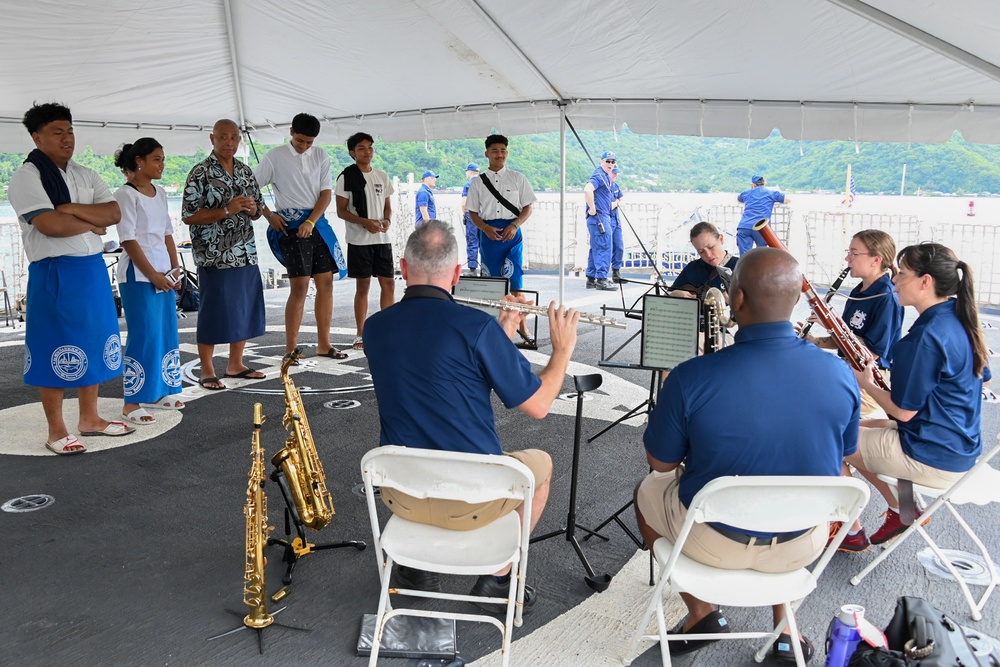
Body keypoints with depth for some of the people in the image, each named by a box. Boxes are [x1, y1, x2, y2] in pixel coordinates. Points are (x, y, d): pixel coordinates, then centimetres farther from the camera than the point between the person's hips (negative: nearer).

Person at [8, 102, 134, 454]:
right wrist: (93, 223, -6)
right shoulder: (27, 176, -7)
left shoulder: (85, 175, 13)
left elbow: (115, 213, 1)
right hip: (54, 273, -7)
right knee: (56, 348, -1)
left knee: (94, 343, 12)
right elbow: (50, 224, -20)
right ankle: (56, 430, 9)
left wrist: (74, 209, -12)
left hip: (93, 269, 7)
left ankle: (90, 418, 24)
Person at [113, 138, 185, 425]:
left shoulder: (160, 193, 13)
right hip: (139, 275, -8)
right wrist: (152, 274, -15)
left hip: (164, 271, 8)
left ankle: (158, 393, 22)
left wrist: (175, 269, 7)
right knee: (144, 336, -8)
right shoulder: (126, 194, -9)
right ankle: (132, 402, -1)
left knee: (167, 333, 10)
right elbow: (128, 240, -14)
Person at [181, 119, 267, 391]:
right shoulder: (201, 173, -7)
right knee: (214, 313, -1)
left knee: (245, 310, 10)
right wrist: (227, 210, -20)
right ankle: (207, 371, 10)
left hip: (246, 254, 6)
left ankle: (235, 364, 24)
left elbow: (258, 209, 19)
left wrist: (252, 208, -5)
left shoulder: (246, 171, 11)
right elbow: (188, 216, -11)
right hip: (215, 256, -6)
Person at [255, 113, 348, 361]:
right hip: (291, 225, -5)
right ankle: (290, 349, -3)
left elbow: (326, 193, 2)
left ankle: (323, 344, 14)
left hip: (317, 223, 5)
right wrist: (269, 215, -8)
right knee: (300, 286, -10)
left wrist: (311, 222, -10)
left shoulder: (321, 156, 8)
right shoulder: (275, 157, -1)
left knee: (326, 282, 4)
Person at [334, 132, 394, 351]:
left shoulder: (382, 177, 11)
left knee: (388, 284, 3)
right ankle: (361, 334, 10)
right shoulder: (346, 177, -3)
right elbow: (341, 211, -6)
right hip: (359, 240, -4)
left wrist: (387, 220, -6)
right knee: (363, 286, 0)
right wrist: (365, 222, -19)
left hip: (382, 239, 4)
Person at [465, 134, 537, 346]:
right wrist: (486, 228, -10)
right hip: (488, 234, 1)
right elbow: (473, 213, 8)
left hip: (511, 233, -1)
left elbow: (527, 208, 6)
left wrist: (514, 226, -11)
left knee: (515, 281, -7)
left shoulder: (518, 178, 6)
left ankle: (522, 327, 0)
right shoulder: (478, 183, 8)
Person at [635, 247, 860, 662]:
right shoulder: (841, 375, -16)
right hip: (803, 546, 3)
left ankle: (701, 613, 25)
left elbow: (661, 463, -10)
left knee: (647, 492, 28)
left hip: (717, 542, -3)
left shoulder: (691, 378, -27)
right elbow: (841, 457, 3)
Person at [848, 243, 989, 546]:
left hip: (933, 459, -9)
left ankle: (851, 529, 18)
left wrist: (866, 382, -2)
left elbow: (903, 410, -21)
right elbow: (982, 377, 18)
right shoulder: (959, 321, 1)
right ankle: (902, 510, 24)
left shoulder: (926, 336, -26)